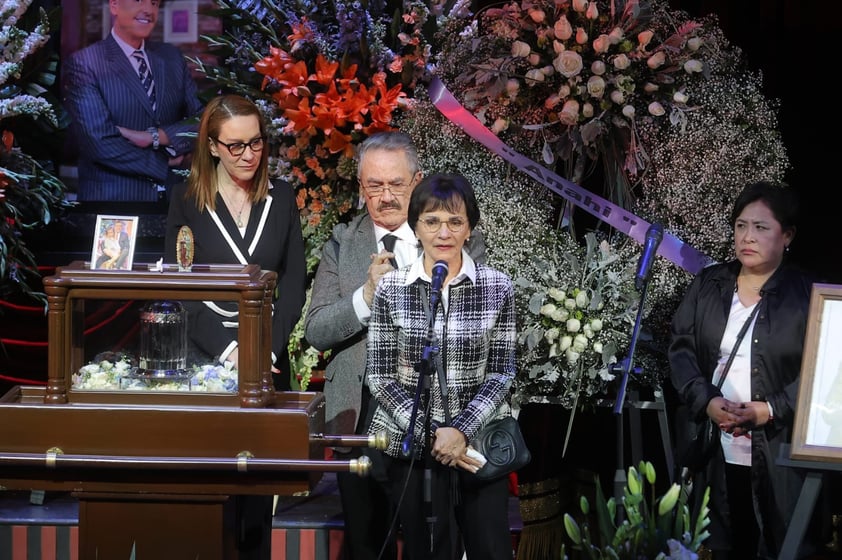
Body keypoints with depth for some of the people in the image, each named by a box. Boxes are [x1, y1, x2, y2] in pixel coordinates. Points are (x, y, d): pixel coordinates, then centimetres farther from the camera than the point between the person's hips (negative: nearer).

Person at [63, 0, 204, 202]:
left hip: (172, 196, 5)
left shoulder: (172, 57, 9)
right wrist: (165, 163, -10)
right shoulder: (83, 64, -8)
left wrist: (155, 136, -14)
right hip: (112, 200, -4)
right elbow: (99, 142, -17)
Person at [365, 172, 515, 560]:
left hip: (478, 443, 0)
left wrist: (462, 430, -16)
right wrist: (429, 436, -13)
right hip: (411, 446, 0)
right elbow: (380, 376, -2)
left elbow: (500, 374, -2)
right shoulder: (391, 288, -2)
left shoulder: (497, 287, -1)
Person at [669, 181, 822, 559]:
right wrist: (707, 402, -11)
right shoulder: (707, 285, 10)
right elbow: (681, 348, 5)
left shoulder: (807, 294, -1)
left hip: (779, 452, -3)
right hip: (716, 450, 3)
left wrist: (771, 410, -18)